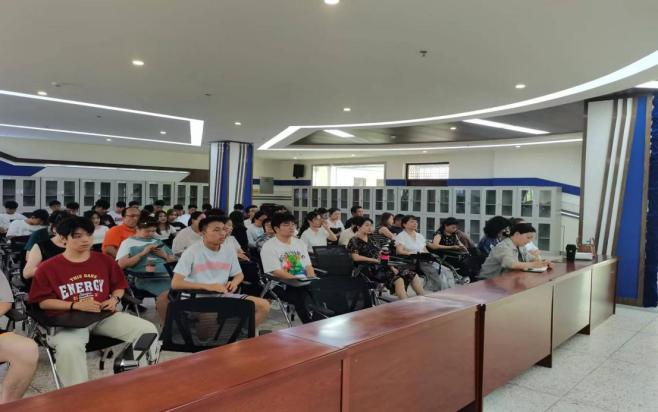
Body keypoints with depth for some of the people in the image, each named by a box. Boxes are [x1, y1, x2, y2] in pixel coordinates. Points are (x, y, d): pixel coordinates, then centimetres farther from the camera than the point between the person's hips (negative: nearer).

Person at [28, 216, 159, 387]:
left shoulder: (105, 260, 10)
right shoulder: (48, 268, 0)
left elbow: (119, 285, 21)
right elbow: (43, 302, -2)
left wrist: (114, 299, -2)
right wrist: (76, 305, -15)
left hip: (105, 315, 3)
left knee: (148, 329, -17)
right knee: (69, 347, -40)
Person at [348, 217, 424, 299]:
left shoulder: (371, 239, 21)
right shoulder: (354, 241, 0)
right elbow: (355, 257, -16)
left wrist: (392, 267, 1)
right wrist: (375, 260, -13)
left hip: (382, 266, 8)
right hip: (371, 270, -7)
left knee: (412, 275, -8)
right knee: (398, 279, -31)